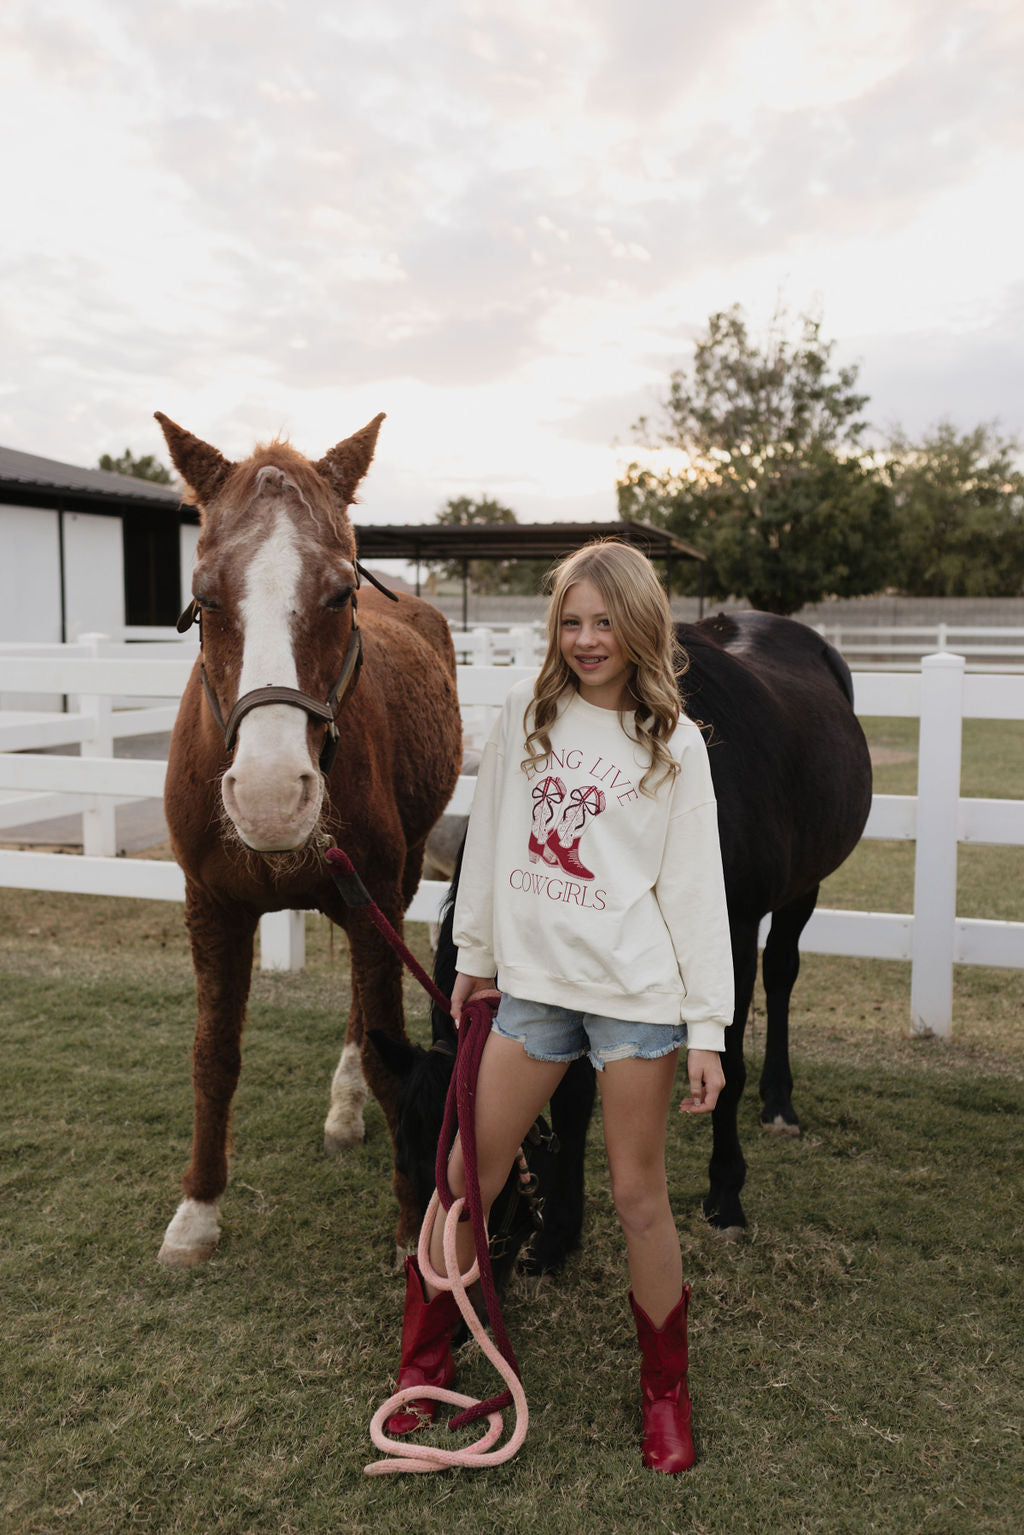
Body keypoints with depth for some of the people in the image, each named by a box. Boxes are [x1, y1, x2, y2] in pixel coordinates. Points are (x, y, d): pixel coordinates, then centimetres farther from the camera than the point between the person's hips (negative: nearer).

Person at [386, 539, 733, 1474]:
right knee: (467, 1176, 9)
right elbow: (490, 838, 12)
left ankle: (666, 1389, 30)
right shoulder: (527, 712, 5)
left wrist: (709, 1027, -6)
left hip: (636, 991, -3)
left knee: (639, 1195, 7)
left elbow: (695, 888, -3)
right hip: (532, 982, 3)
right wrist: (475, 954, 13)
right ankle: (424, 1360, 31)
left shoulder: (674, 742, -2)